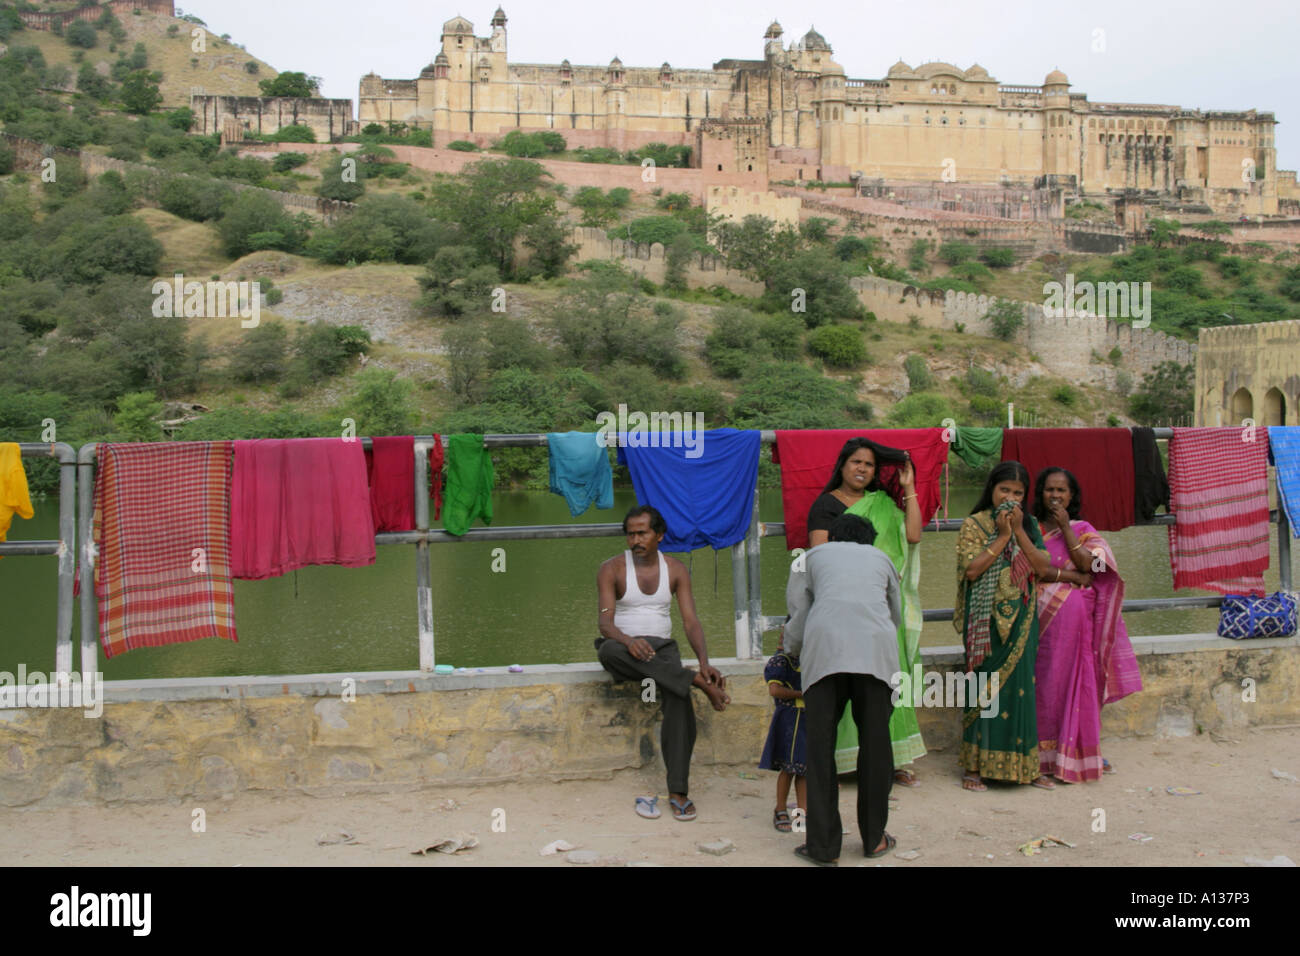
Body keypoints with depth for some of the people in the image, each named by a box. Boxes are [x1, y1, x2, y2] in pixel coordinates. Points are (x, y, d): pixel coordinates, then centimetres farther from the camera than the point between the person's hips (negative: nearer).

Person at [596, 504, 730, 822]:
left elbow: (690, 621, -1)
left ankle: (678, 791, -32)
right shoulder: (611, 569, 1)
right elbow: (604, 622, -10)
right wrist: (628, 640, -34)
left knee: (679, 696, -30)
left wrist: (704, 661, -19)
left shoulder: (676, 570, 8)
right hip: (625, 649, -1)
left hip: (662, 648, 1)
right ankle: (698, 682, -36)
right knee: (607, 650, -39)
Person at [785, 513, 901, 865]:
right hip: (877, 644, 1)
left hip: (825, 642, -1)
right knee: (875, 743, 10)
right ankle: (874, 839, 19)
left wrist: (791, 652, 41)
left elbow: (798, 613, 22)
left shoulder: (813, 555, 28)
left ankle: (824, 845, 5)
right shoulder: (881, 558, 32)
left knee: (821, 747, 4)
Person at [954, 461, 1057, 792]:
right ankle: (973, 766, 5)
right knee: (983, 688, -2)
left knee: (1021, 686, 4)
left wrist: (1018, 531, -8)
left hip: (1020, 621, 4)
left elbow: (1042, 567, -2)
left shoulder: (1029, 525, 11)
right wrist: (1002, 536, -12)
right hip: (986, 621, -3)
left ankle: (1025, 765, 12)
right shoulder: (973, 525, -1)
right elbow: (972, 569, -14)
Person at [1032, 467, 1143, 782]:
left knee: (1078, 680, 1)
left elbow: (1087, 563, -6)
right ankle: (1045, 753, 0)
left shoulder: (1083, 530, 12)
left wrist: (1065, 527, -5)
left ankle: (1079, 751, 9)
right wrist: (1069, 576, -11)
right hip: (1045, 617, -2)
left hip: (1078, 619, 2)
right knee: (1047, 681, -4)